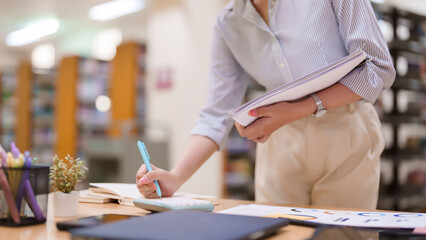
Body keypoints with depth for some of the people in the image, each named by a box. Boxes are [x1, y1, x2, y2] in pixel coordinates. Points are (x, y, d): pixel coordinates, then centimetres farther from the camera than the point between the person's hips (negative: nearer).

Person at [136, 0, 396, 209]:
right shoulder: (228, 25, 2)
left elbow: (379, 67, -12)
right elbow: (217, 115, 1)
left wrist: (299, 110, -22)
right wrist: (175, 179, -13)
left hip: (346, 138, -3)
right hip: (281, 145, 3)